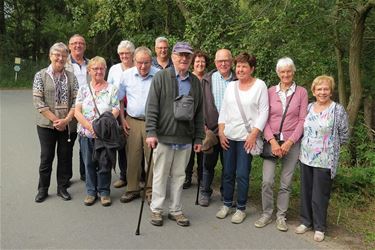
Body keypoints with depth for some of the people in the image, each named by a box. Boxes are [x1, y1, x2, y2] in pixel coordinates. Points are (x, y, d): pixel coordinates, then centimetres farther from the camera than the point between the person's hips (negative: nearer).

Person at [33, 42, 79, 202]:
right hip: (47, 124, -2)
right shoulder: (41, 76, -1)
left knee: (65, 156, 9)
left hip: (68, 125, 2)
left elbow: (76, 100, 0)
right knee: (46, 157, 7)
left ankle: (62, 188, 23)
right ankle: (42, 189, 21)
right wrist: (55, 120, -14)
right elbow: (37, 101, -8)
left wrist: (67, 119, -12)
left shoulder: (71, 77, 5)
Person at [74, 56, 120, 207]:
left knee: (105, 165, 6)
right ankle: (91, 192, 25)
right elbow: (77, 112, -1)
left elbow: (116, 111, -7)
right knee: (89, 164, 10)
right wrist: (91, 127, -15)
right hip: (86, 134, 2)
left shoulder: (112, 89, 2)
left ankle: (104, 192, 21)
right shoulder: (83, 89, 6)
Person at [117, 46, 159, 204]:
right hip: (133, 121, 2)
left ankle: (151, 191, 13)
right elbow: (119, 99, 12)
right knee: (132, 157, 6)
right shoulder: (126, 75, 3)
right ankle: (132, 189, 20)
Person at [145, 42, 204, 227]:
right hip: (164, 136, -3)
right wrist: (151, 132, -14)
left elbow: (199, 112, 11)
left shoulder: (195, 82, 9)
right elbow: (152, 107, -7)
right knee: (160, 175, 8)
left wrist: (199, 138, 9)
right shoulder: (161, 77, -2)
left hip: (185, 139, 4)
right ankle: (156, 210, 23)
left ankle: (176, 210, 25)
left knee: (179, 176, 12)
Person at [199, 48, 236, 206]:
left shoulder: (237, 81, 3)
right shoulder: (207, 80, 3)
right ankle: (205, 192, 25)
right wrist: (202, 125, -5)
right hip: (211, 128, 0)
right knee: (209, 163, 10)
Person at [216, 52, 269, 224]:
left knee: (242, 174, -2)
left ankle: (241, 208, 13)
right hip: (229, 136, 4)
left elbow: (264, 111, -6)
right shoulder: (231, 86, 10)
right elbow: (224, 110, 12)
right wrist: (221, 132, 4)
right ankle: (227, 204, 25)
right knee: (228, 172, 10)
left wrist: (254, 134, -12)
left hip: (247, 137, -4)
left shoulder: (260, 85, -3)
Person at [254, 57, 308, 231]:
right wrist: (272, 141, -11)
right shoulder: (271, 91, 4)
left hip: (292, 141, 0)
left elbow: (302, 120, -1)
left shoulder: (301, 92, 1)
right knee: (267, 181, -5)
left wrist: (290, 142, -10)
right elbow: (265, 118, 0)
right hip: (272, 140, 1)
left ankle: (281, 216, 20)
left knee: (286, 183, 6)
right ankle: (266, 214, 13)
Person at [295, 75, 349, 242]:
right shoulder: (309, 107, 6)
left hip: (324, 160, -4)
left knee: (320, 195, 3)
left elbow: (344, 135, -1)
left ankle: (319, 227, 19)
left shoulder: (338, 110, -7)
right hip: (306, 157, 5)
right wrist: (305, 146, 9)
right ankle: (306, 221, 29)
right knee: (305, 191, 12)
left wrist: (330, 146, 3)